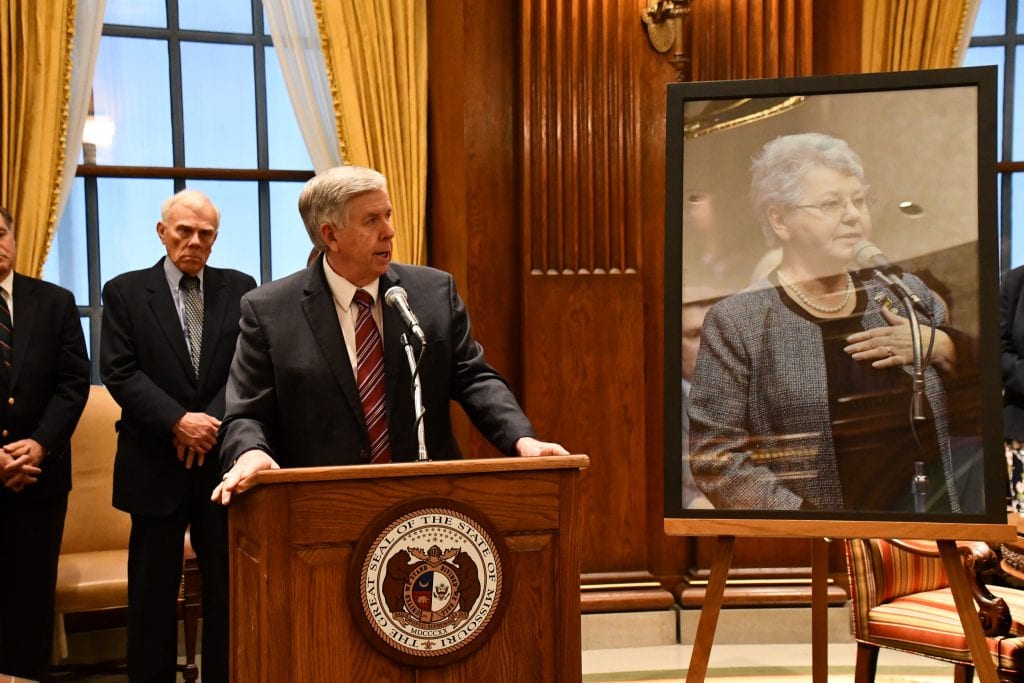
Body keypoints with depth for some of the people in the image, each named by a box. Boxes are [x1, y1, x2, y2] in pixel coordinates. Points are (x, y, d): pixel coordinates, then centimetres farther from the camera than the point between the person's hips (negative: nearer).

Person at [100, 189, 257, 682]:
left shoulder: (240, 288, 7)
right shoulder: (125, 291, 3)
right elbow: (120, 372, -6)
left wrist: (212, 421, -14)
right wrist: (178, 422, -17)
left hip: (225, 457, 2)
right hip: (156, 462, -1)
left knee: (227, 586, 7)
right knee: (153, 590, 6)